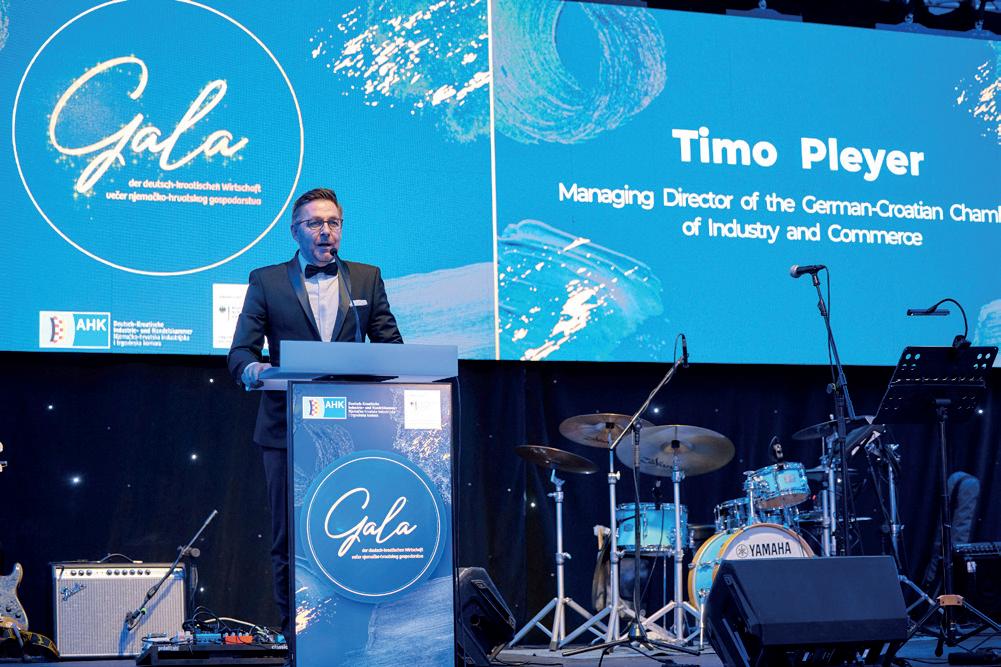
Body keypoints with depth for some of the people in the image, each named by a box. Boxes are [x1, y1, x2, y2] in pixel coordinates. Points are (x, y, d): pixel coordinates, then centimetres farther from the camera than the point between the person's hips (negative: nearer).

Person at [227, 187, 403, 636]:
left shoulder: (367, 279, 14)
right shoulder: (266, 281, 8)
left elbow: (391, 345, 11)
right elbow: (240, 350, 2)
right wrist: (252, 369, -22)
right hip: (288, 429, -1)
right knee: (289, 540, 0)